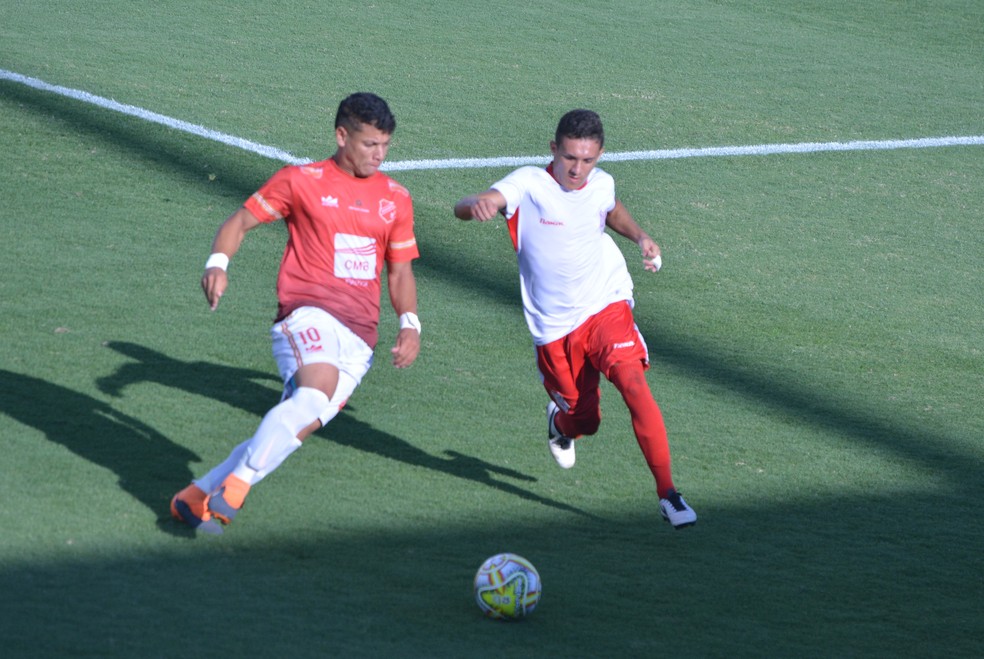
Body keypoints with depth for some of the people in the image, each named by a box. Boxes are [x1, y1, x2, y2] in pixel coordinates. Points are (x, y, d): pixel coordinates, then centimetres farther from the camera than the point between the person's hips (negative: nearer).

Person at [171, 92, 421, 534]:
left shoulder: (396, 199, 18)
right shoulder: (301, 182, 6)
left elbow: (399, 269, 24)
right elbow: (241, 221, 9)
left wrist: (410, 323, 7)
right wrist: (218, 263, -11)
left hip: (358, 338, 5)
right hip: (307, 314, -5)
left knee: (302, 424, -8)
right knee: (316, 392, -34)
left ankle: (198, 497, 3)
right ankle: (235, 484, -32)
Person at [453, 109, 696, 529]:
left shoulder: (601, 185, -1)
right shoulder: (529, 184, -15)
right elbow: (464, 209, -32)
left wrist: (640, 236, 7)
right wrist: (478, 205, -56)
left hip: (606, 307, 1)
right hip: (553, 327, -1)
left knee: (633, 383, -24)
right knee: (584, 422, 6)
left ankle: (667, 494, -22)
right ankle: (560, 422, 47)